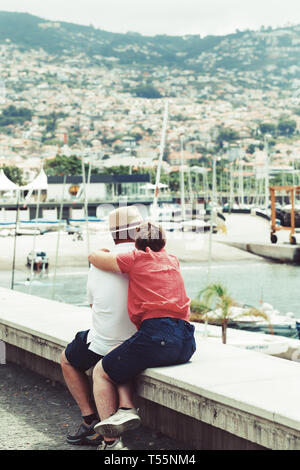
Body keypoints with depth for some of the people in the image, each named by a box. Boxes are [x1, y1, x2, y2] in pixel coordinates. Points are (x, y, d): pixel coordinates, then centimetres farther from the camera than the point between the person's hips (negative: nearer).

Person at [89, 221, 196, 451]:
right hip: (186, 344, 7)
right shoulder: (173, 260, 21)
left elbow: (94, 257, 13)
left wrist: (107, 253, 34)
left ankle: (110, 441, 2)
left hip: (156, 335, -7)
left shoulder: (136, 258, 5)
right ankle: (127, 408, 7)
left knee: (101, 373, 11)